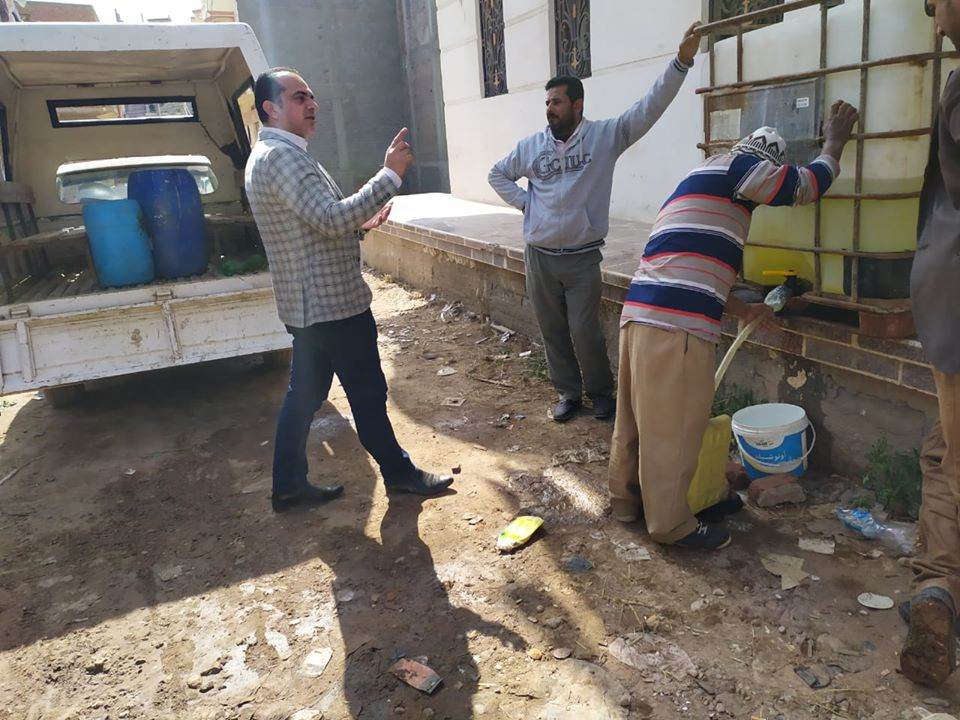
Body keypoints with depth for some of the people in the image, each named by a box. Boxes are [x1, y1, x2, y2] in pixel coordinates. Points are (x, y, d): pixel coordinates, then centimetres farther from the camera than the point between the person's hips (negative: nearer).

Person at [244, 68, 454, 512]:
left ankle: (289, 485, 24)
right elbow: (332, 220, -29)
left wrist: (360, 223, 10)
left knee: (305, 393, 15)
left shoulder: (269, 155, 17)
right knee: (368, 393, 4)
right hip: (332, 302, -10)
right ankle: (398, 473, 21)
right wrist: (390, 175, -26)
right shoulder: (281, 156, -18)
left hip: (306, 303, 10)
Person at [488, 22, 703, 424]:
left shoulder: (606, 135, -4)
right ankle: (568, 392, 29)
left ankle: (600, 393, 23)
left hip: (582, 258, -3)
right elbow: (497, 175, 19)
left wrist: (681, 61, -22)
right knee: (552, 330, 11)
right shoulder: (531, 146, 5)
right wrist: (523, 203, 4)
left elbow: (650, 107, -12)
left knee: (585, 332, 1)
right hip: (539, 257, 3)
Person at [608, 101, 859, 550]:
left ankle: (627, 498, 33)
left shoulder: (700, 182, 30)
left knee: (637, 415, 19)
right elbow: (806, 185, 7)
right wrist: (834, 142, 27)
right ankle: (671, 525, 14)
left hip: (640, 311, 10)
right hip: (677, 323, -10)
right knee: (673, 428, 1)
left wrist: (743, 310, 39)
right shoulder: (732, 166, 1)